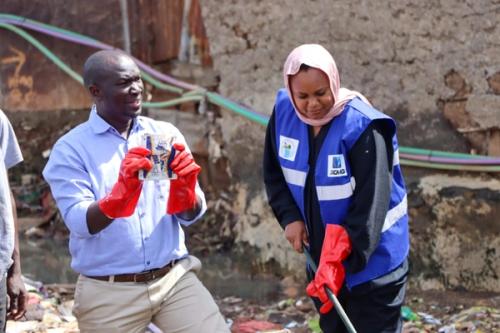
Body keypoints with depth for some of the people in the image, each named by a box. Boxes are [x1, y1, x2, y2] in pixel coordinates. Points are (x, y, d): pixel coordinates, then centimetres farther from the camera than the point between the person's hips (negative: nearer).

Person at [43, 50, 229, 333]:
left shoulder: (166, 134, 5)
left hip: (175, 278, 2)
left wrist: (185, 187, -19)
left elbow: (189, 215, 3)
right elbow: (80, 223, -16)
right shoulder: (71, 150, -4)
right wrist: (122, 191, -33)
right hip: (108, 292, -2)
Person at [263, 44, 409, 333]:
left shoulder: (363, 127, -25)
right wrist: (290, 217, -6)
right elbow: (274, 172, 9)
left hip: (373, 261, -6)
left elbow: (371, 204, -26)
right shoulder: (284, 111, -6)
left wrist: (339, 260, -30)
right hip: (321, 255, 6)